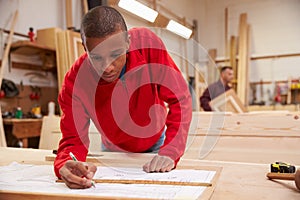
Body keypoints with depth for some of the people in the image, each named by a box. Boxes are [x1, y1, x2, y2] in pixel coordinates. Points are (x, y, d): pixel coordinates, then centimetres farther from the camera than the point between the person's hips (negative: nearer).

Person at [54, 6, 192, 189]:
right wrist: (67, 165, -48)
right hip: (114, 152, 1)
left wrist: (170, 153, -34)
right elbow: (73, 140, -24)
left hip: (156, 144, 0)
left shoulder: (147, 43, -30)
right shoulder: (75, 82, -29)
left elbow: (180, 100, -26)